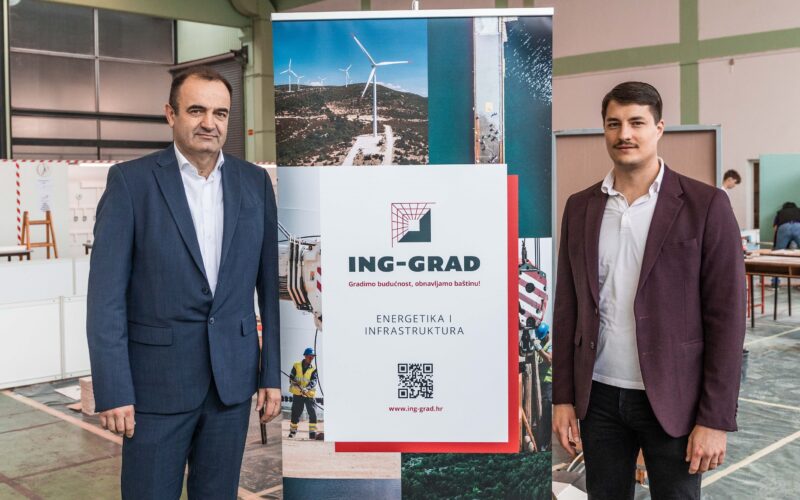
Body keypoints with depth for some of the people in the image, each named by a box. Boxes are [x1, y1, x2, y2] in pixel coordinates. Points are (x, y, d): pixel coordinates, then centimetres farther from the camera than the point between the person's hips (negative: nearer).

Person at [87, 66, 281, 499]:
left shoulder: (255, 182, 4)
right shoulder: (130, 180, -5)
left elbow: (270, 285, 6)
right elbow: (106, 295, -8)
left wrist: (273, 374, 4)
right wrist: (113, 391, -12)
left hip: (233, 377, 3)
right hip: (157, 380, -3)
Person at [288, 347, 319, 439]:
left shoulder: (313, 369, 3)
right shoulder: (296, 366, 2)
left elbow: (314, 381, -10)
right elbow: (291, 378, 0)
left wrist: (306, 388, -28)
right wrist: (295, 384, -21)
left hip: (309, 394, 0)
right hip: (297, 394, 0)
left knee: (312, 413, -10)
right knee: (295, 413, 6)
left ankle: (312, 433, -4)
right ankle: (292, 431, 24)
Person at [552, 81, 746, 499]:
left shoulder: (705, 205, -6)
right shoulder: (580, 207, 5)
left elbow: (726, 316, -8)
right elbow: (567, 308, 6)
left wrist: (715, 418, -11)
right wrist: (563, 397, 3)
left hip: (673, 399, -3)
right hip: (600, 397, 3)